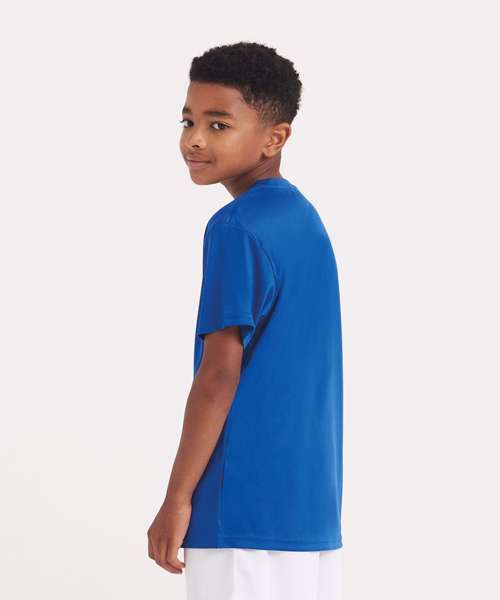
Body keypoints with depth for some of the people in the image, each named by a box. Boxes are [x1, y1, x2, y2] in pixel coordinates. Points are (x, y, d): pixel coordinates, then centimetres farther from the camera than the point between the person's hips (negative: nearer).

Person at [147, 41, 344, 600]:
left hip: (246, 508, -9)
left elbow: (220, 374, -15)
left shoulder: (237, 228, -12)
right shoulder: (306, 221, 14)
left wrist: (177, 498, -11)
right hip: (312, 506, 9)